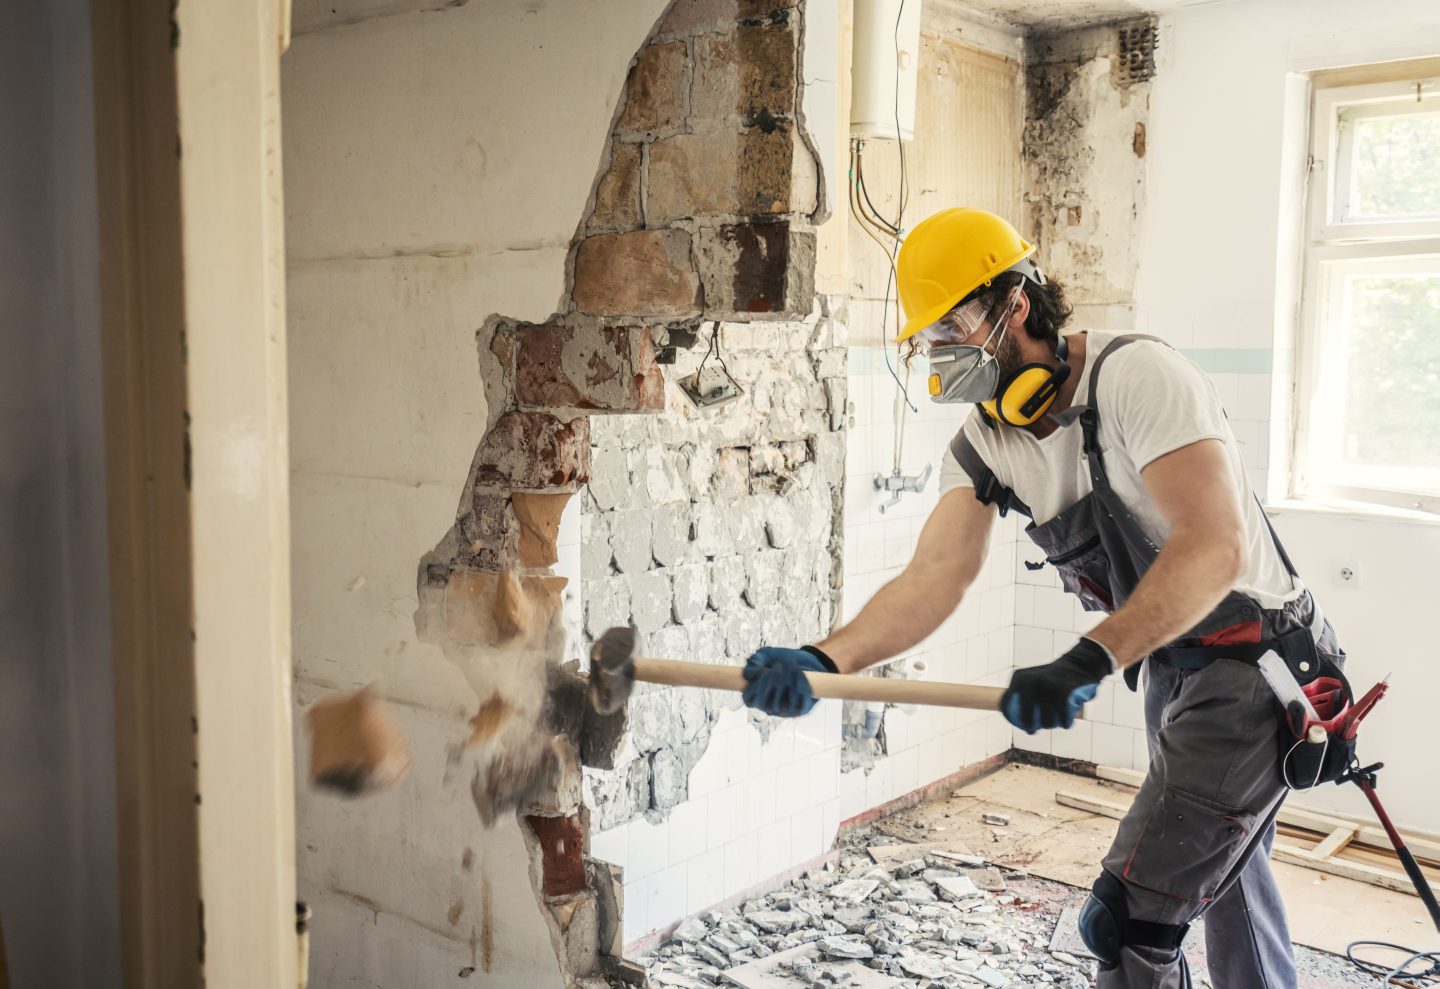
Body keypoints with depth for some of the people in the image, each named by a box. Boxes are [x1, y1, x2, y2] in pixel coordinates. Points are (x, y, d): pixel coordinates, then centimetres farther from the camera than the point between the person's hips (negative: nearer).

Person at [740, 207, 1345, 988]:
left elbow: (1213, 547, -34)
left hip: (1256, 664, -8)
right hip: (1171, 667, 8)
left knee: (1127, 921, -9)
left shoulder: (1134, 374, -24)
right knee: (1223, 864, 28)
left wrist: (1089, 661, -45)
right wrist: (822, 660, -34)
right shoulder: (982, 445, -3)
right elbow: (934, 578, -17)